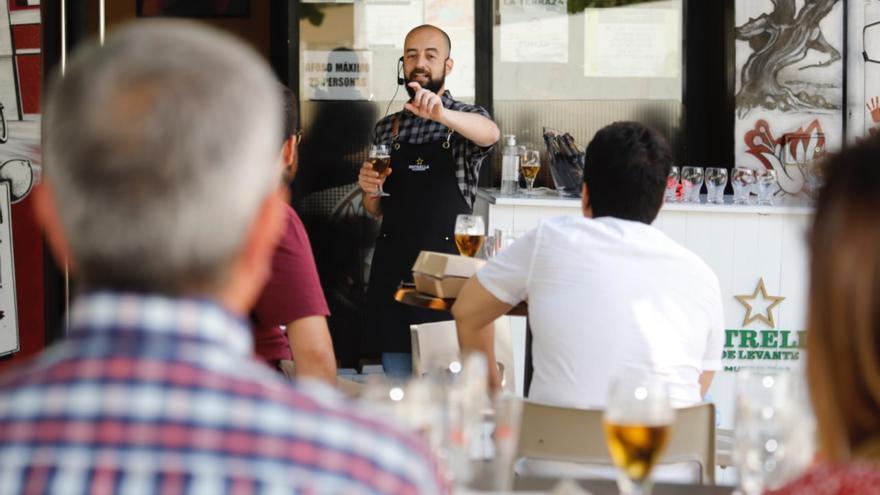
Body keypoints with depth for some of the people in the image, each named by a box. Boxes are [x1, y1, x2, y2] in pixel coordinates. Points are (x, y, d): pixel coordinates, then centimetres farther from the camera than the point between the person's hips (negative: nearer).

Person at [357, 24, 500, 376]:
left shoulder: (466, 118, 2)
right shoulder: (387, 129, 13)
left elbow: (490, 133, -25)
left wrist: (441, 114, -43)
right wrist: (368, 189, -4)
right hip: (393, 266, 4)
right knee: (397, 383, 7)